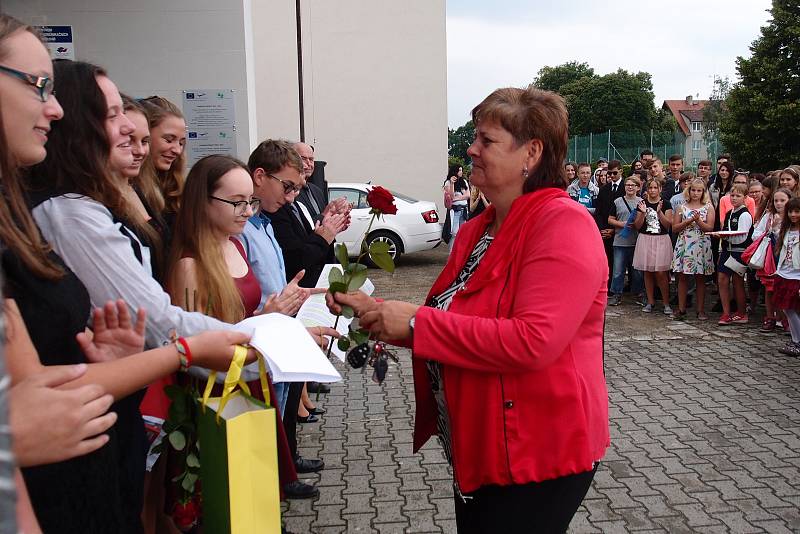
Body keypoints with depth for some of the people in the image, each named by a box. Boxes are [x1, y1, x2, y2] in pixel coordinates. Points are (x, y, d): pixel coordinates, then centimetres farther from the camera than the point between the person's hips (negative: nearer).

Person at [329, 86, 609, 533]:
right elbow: (450, 319, 15)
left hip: (538, 454, -8)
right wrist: (377, 311, 1)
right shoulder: (476, 231, 7)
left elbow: (533, 342, -30)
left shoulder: (564, 223, -19)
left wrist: (417, 323, -25)